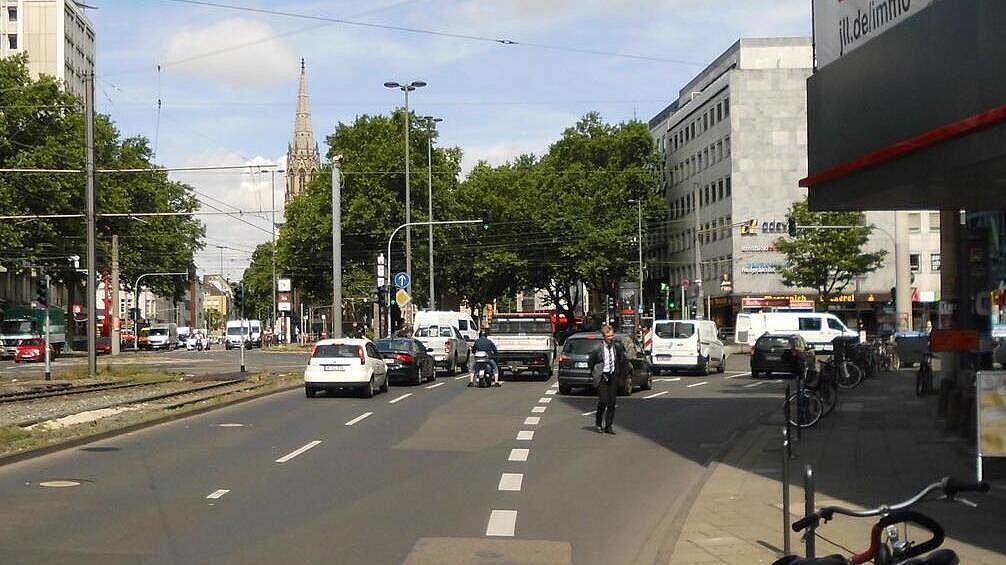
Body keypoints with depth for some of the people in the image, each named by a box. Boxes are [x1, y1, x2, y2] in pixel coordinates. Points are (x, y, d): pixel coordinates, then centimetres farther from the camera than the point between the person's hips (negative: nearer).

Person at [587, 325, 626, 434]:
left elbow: (622, 360, 17)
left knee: (612, 402, 3)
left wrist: (619, 372, 13)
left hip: (613, 376, 4)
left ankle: (608, 426, 11)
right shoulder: (598, 349, -11)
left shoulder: (617, 346, 0)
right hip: (602, 377, -4)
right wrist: (593, 373, 6)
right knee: (603, 400, -10)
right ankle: (598, 423, 11)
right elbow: (590, 361, 3)